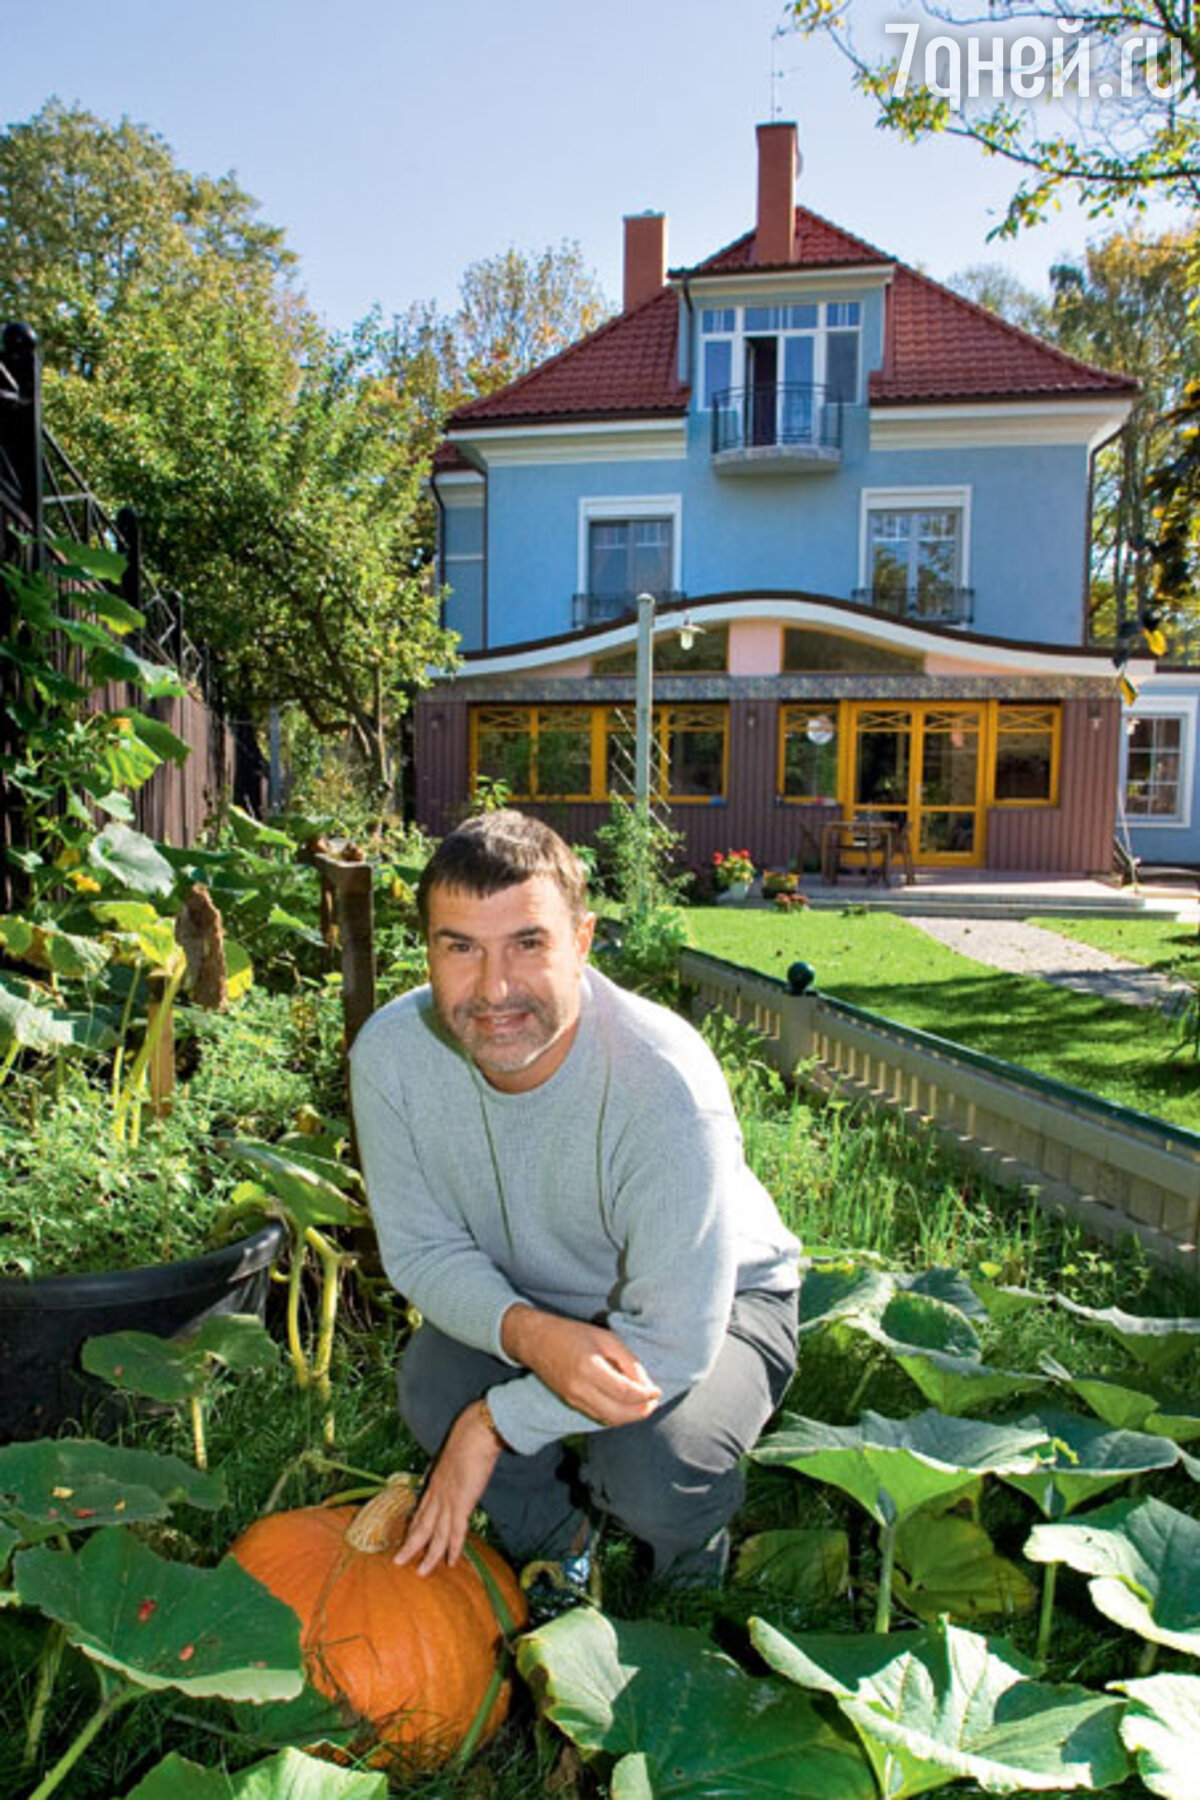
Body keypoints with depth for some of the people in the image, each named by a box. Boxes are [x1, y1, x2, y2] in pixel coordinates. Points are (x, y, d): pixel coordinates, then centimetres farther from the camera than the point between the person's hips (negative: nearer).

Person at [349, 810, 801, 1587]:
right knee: (431, 1387, -21)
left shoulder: (665, 1085, -37)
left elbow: (674, 1343, -31)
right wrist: (528, 1334, -33)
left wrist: (496, 1424, -22)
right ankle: (556, 1552, 12)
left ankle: (691, 1582, 12)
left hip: (716, 1300, -3)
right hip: (525, 1298, 4)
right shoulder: (391, 1051, -23)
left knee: (652, 1470, -28)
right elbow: (421, 1248, -12)